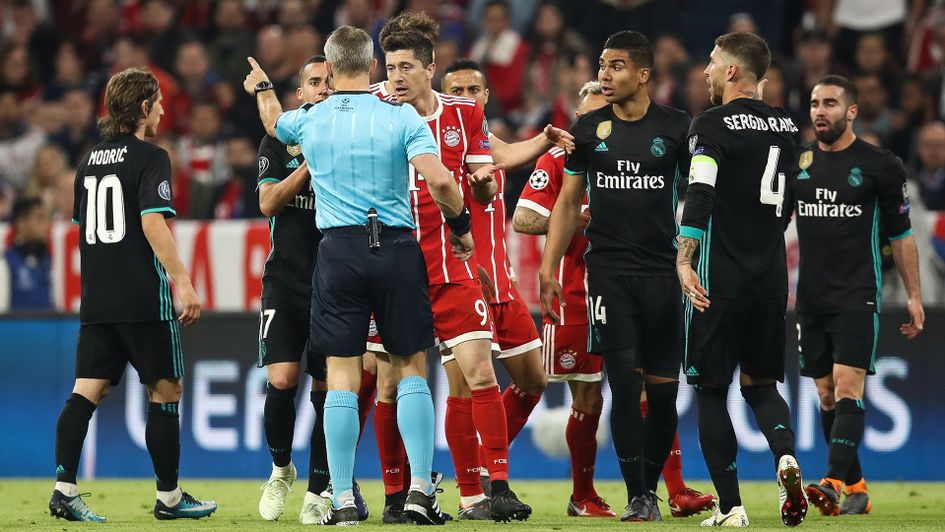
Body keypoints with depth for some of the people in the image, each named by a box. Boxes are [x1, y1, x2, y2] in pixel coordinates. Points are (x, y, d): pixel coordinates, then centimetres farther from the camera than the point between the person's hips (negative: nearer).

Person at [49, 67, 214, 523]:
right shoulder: (149, 158, -7)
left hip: (96, 300, 6)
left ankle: (64, 487, -13)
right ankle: (168, 497, 9)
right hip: (143, 299, -6)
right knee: (165, 391, 4)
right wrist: (181, 282, -20)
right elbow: (153, 222, -18)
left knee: (87, 391, 0)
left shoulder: (90, 160, 15)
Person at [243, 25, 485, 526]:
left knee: (342, 374, 3)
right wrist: (460, 226, 3)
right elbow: (439, 180, -14)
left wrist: (262, 89, 51)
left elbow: (274, 123, 29)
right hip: (396, 246, -1)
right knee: (409, 367, 8)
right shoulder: (400, 117, -4)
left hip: (338, 251, 1)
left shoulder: (309, 120, 4)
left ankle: (342, 499, 0)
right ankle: (420, 490, 0)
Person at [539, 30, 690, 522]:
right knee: (624, 384, -9)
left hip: (662, 272, 0)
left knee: (663, 389, 2)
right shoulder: (589, 128, 6)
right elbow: (568, 203, 12)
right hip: (608, 272, 0)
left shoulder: (676, 127, 1)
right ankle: (636, 498, -6)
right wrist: (548, 266, 5)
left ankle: (651, 487, 18)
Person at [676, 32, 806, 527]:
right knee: (761, 384, 17)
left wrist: (684, 260, -23)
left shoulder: (712, 124, -8)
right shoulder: (786, 126, 11)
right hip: (771, 278, 5)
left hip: (721, 279, -5)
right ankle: (786, 456, -13)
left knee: (710, 389, 6)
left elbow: (700, 194, -20)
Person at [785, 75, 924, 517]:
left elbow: (901, 233, 4)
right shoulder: (797, 163, 8)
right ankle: (855, 488, 14)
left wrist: (914, 296, 3)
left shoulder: (879, 165, -1)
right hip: (811, 298, 4)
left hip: (858, 297, -4)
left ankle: (834, 483, -25)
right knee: (827, 396, 5)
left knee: (848, 389, -15)